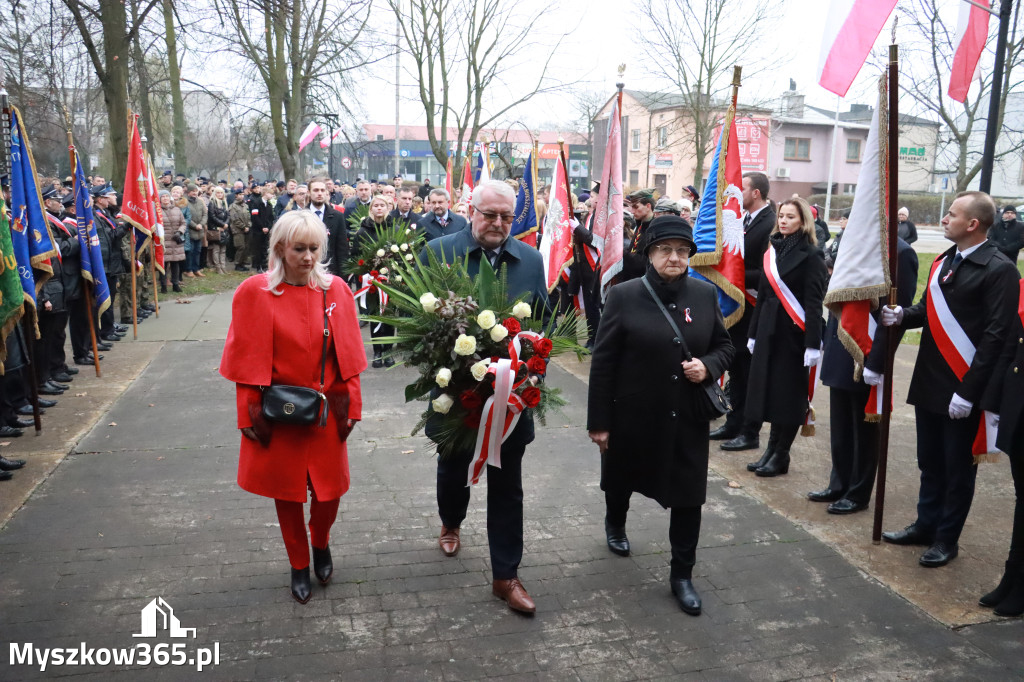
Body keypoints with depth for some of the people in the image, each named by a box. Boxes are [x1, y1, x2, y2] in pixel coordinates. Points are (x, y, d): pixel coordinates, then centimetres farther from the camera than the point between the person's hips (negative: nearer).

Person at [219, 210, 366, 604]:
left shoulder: (336, 291, -3)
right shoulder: (256, 293, -9)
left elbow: (347, 356, 1)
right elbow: (248, 361, -6)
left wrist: (350, 408, 0)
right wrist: (251, 417, -7)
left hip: (325, 412, 1)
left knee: (330, 490, 6)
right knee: (286, 491, 13)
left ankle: (320, 543, 39)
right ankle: (299, 566, 35)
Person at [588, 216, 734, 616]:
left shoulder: (705, 295, 0)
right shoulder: (624, 296, -10)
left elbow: (724, 345, 11)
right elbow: (603, 362, -9)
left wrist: (708, 366, -13)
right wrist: (599, 422, -9)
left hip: (688, 418, 2)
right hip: (633, 415, -1)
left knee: (688, 495, 4)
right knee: (621, 479, 22)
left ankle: (682, 575, 22)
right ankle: (615, 524, 55)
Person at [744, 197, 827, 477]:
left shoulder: (810, 255, -8)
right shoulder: (773, 250, 10)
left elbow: (814, 303, -13)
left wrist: (813, 344, -19)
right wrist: (753, 332, 13)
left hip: (793, 333, -6)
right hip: (769, 329, 6)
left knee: (788, 392, 3)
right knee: (769, 388, 10)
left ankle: (781, 455, 13)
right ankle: (772, 448, 21)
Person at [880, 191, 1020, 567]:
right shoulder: (943, 261, 9)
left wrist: (967, 392, -20)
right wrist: (903, 315, -7)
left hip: (962, 388, -7)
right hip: (929, 381, 7)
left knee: (958, 468, 8)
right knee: (930, 462, 18)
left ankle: (946, 538, 22)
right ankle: (926, 525, 33)